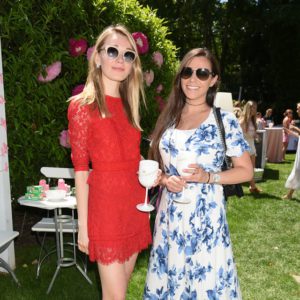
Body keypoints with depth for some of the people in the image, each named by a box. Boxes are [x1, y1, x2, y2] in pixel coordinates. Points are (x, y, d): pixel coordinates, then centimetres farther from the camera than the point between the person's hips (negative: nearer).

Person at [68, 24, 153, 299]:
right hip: (106, 205, -6)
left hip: (135, 204, 6)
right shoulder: (82, 105, -9)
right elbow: (81, 170, -10)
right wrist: (83, 225, -9)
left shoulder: (127, 105, 10)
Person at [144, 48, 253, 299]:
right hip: (169, 214, 4)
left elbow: (246, 171, -2)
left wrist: (208, 177, -17)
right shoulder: (168, 118, 7)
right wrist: (165, 179, -8)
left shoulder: (225, 120, -4)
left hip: (206, 214, -3)